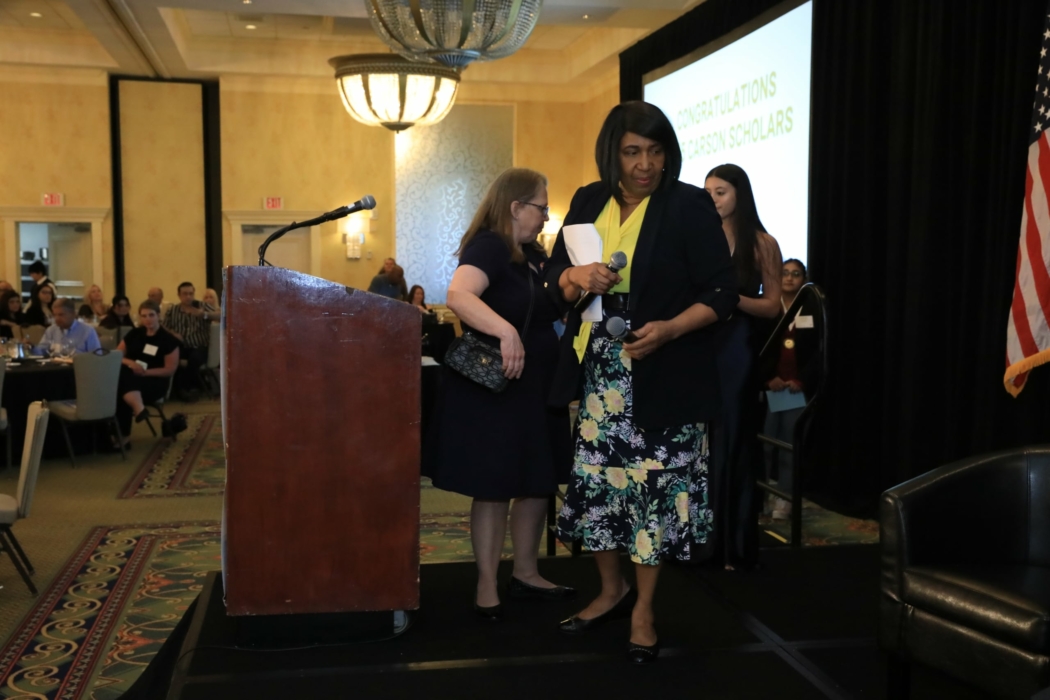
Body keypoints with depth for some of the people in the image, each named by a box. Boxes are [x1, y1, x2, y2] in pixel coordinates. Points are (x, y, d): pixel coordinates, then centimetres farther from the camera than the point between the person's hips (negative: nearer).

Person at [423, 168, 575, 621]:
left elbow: (552, 304, 21)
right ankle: (487, 587, 13)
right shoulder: (488, 247, -17)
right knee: (495, 487, 0)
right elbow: (459, 296, -35)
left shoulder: (533, 255, 10)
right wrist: (506, 331, -49)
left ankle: (525, 574, 28)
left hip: (538, 385, 9)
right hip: (495, 386, -9)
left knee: (539, 481, 14)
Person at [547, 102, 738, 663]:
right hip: (598, 371, 4)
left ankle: (643, 609, 19)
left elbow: (722, 293, -9)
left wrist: (669, 328, -25)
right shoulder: (588, 202, 6)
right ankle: (611, 591, 31)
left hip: (663, 378, -4)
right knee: (596, 480, 9)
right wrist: (579, 276, -12)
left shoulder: (691, 206, -7)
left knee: (657, 485, 1)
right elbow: (555, 274, 11)